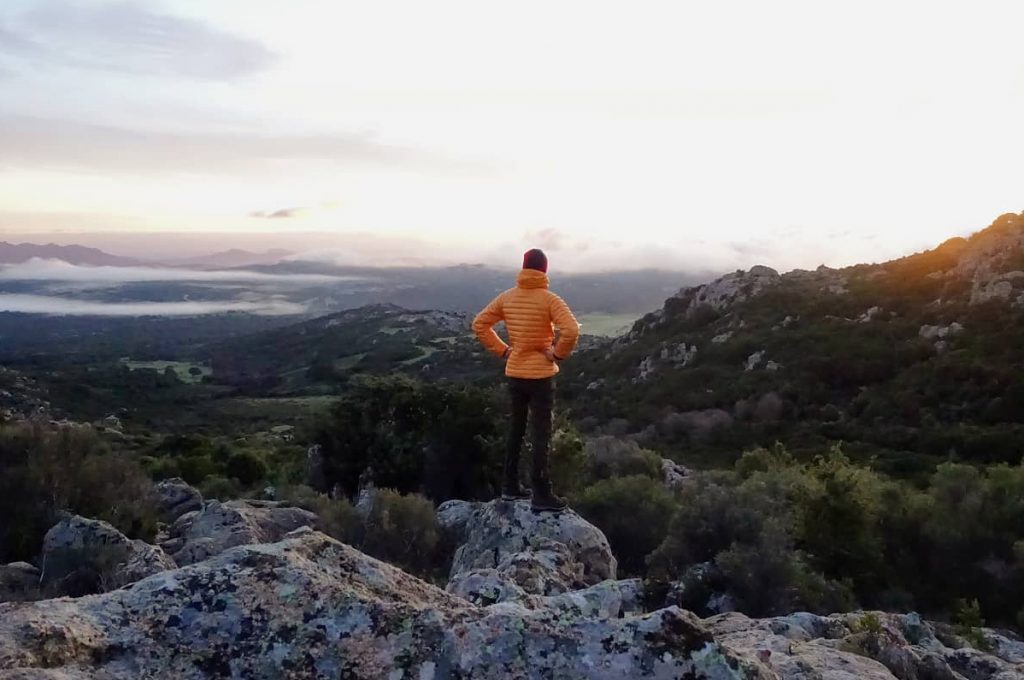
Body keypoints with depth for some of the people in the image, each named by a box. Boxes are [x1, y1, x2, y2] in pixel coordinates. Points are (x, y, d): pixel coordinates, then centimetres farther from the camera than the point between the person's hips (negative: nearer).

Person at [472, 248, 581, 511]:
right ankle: (541, 495, 2)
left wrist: (502, 350, 6)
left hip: (514, 373, 5)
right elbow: (571, 330, -28)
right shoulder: (549, 299, -15)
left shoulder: (507, 297, 1)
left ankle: (510, 486, 25)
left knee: (516, 430, 18)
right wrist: (558, 354, -13)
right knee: (541, 434, 0)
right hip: (541, 375, -5)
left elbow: (479, 324, 6)